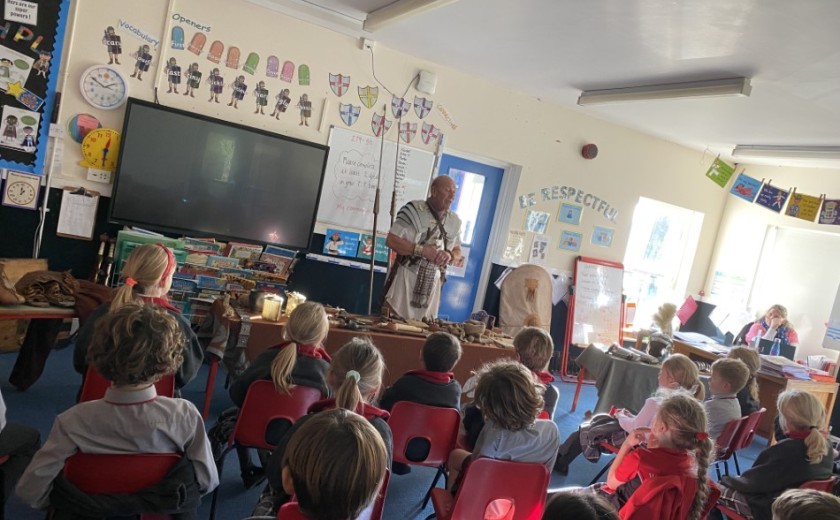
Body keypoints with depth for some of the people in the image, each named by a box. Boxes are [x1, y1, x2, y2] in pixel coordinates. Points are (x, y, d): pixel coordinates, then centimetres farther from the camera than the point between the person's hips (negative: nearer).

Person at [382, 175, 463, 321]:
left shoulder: (454, 221, 6)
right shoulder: (414, 210, -10)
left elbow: (458, 251, 15)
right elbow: (391, 241, -14)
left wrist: (450, 256, -9)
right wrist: (422, 250, -21)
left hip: (432, 284, 5)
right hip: (406, 278, -5)